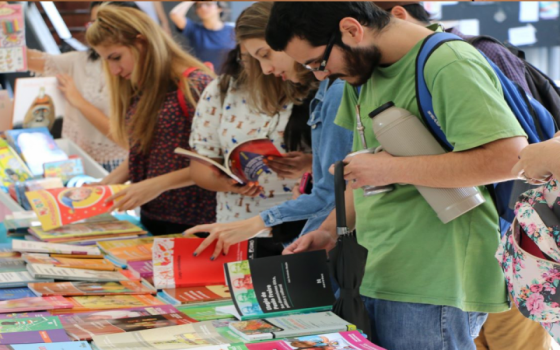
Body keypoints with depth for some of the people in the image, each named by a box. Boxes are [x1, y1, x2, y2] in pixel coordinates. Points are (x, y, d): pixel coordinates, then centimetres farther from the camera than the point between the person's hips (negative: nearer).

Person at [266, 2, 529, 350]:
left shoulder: (450, 66, -15)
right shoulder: (365, 71, 13)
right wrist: (331, 231, 10)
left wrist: (393, 168, -19)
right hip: (374, 282, 8)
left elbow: (512, 156, -24)